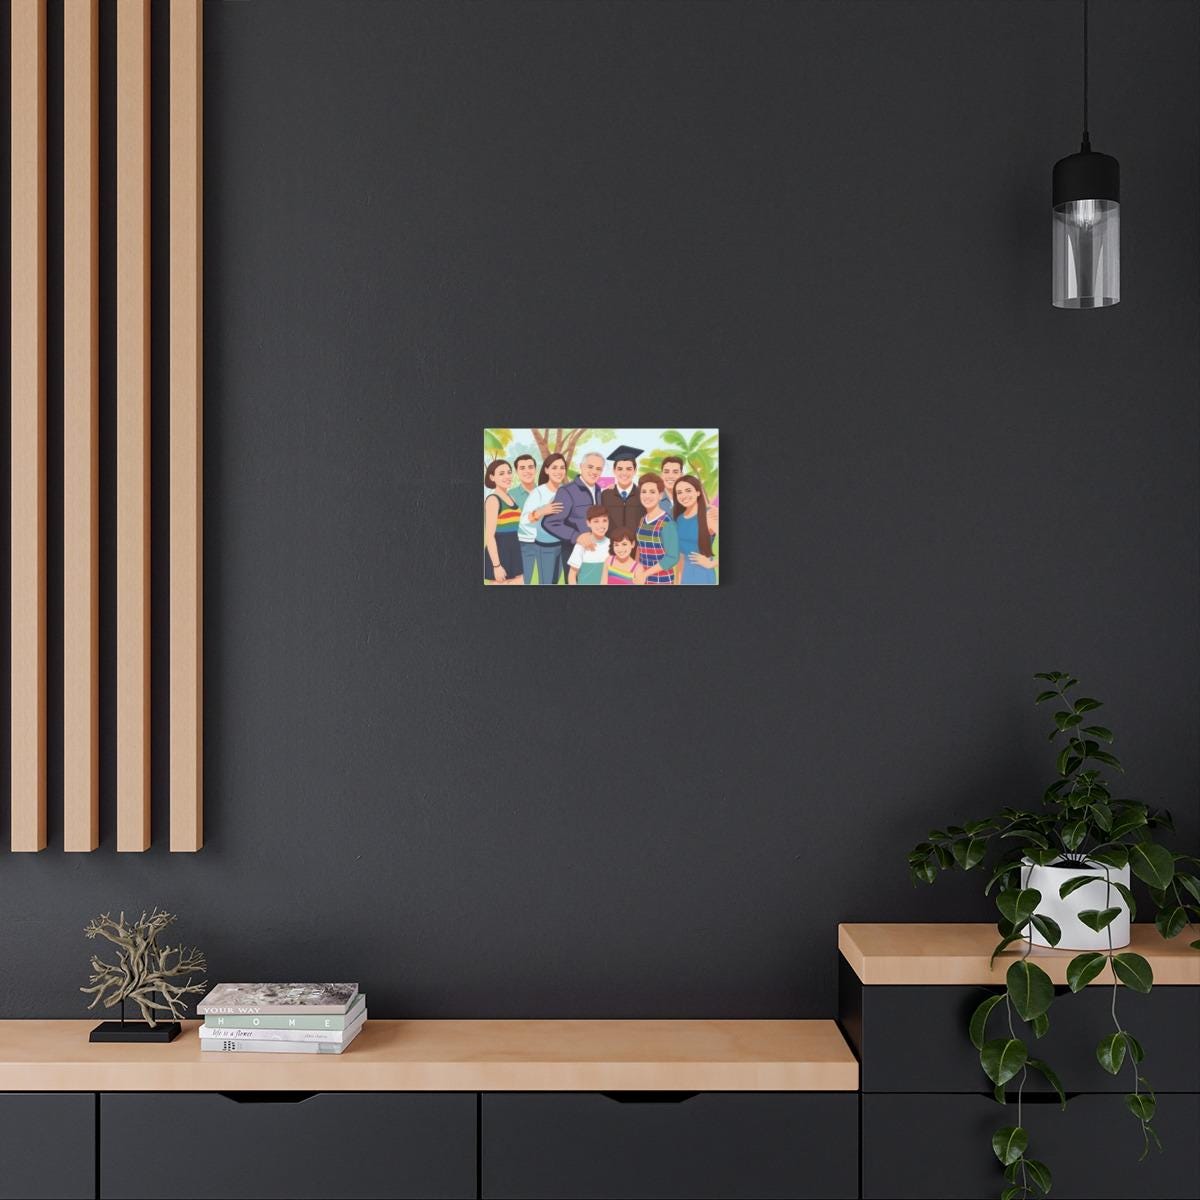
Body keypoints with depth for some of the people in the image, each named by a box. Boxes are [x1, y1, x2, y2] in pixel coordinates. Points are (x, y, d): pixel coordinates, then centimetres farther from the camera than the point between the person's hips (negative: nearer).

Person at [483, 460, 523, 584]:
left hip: (513, 554, 8)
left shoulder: (510, 498, 13)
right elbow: (489, 535, -17)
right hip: (498, 555, -8)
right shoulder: (493, 499, -12)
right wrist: (496, 565, -21)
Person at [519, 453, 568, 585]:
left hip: (556, 544, 4)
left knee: (550, 581, 9)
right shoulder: (538, 492, -16)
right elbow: (524, 519, -23)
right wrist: (541, 512, -38)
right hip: (531, 543, -4)